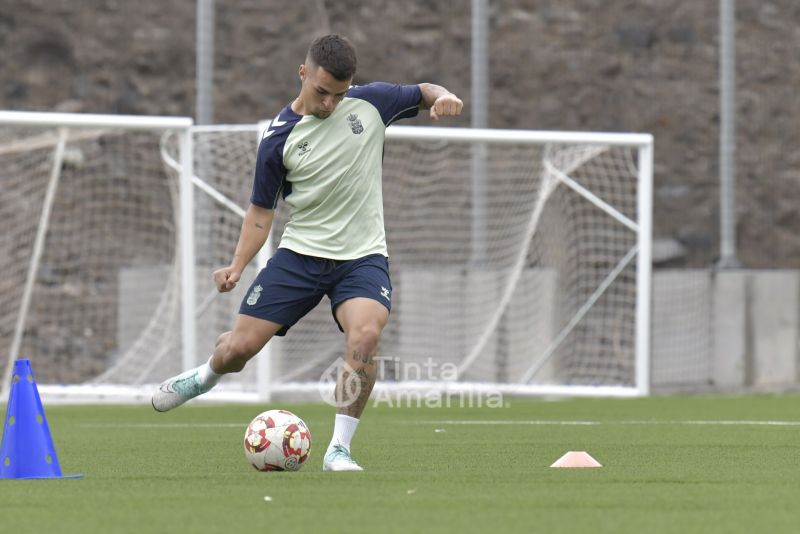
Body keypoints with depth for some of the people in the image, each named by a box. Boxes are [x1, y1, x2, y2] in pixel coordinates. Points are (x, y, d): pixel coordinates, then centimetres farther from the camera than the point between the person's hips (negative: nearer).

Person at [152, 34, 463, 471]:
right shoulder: (279, 137, -6)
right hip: (300, 254, 0)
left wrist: (441, 96, -11)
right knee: (238, 348, -1)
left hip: (362, 256, 0)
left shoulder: (371, 103, -3)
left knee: (365, 336, -30)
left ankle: (339, 450, -17)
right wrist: (237, 266, -11)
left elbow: (422, 93, 14)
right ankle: (205, 377, 38)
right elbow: (261, 208, 2)